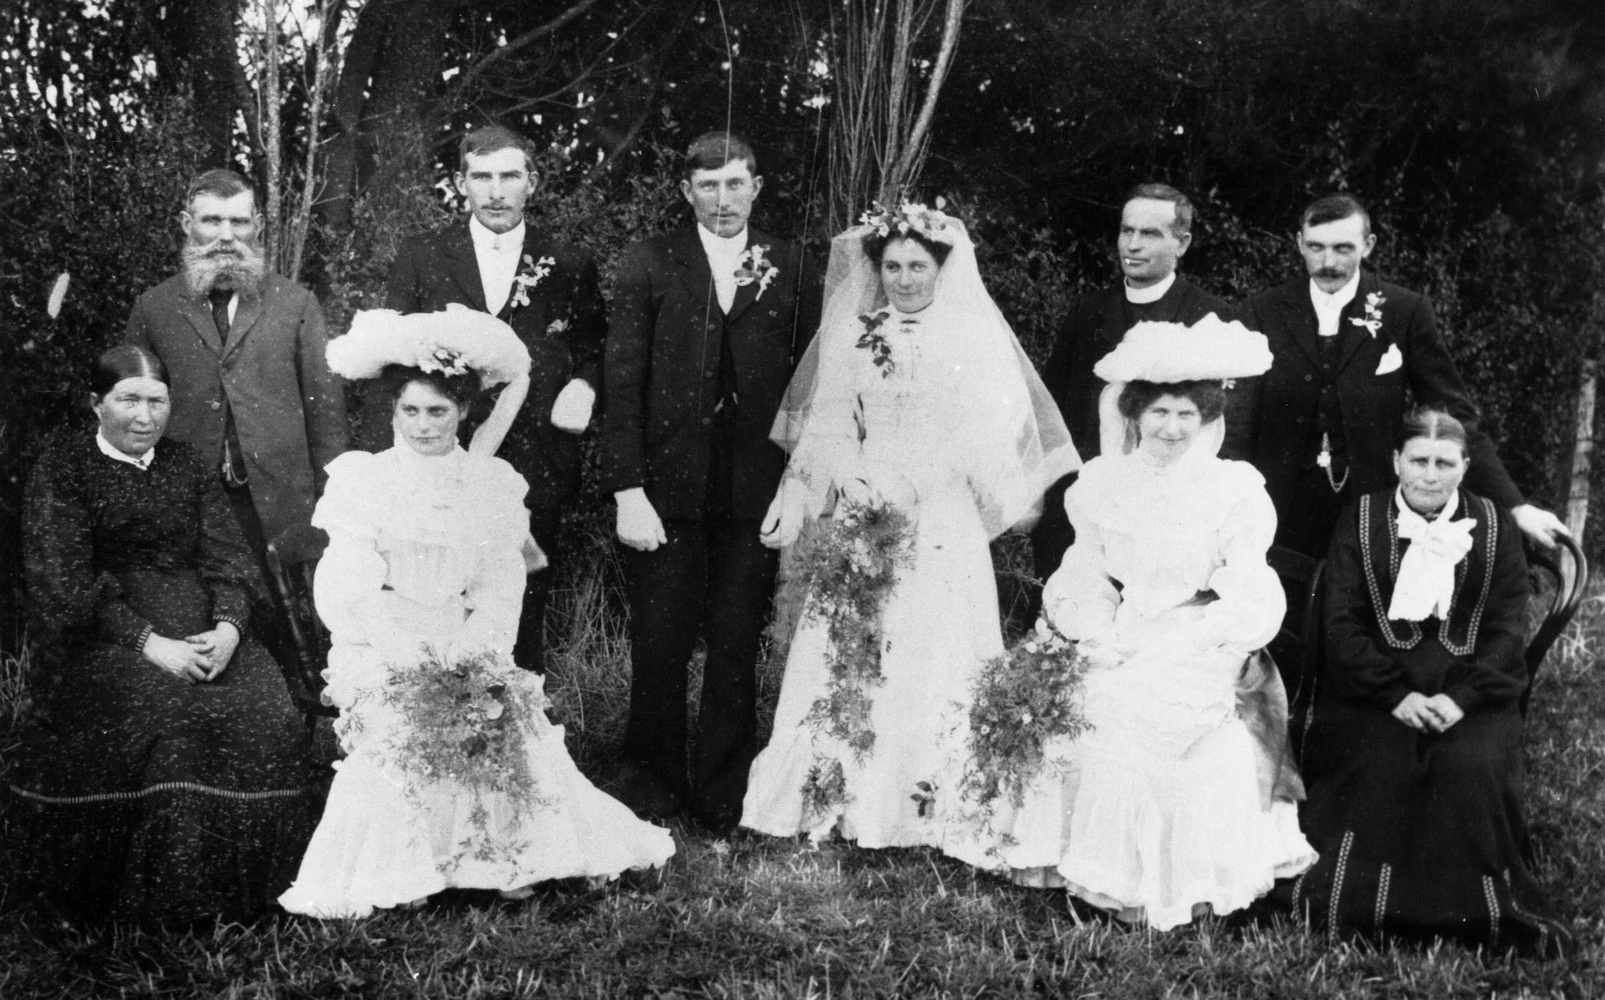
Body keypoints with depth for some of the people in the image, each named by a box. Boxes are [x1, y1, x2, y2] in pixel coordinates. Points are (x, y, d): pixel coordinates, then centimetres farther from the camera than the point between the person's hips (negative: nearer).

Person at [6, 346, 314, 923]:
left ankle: (238, 890, -9)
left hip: (204, 632, 4)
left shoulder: (189, 467, 18)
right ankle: (156, 898, -17)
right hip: (100, 638, -4)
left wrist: (228, 627, -11)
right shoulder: (61, 471, 3)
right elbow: (63, 585, -7)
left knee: (266, 717, -22)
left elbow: (227, 556, 10)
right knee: (170, 723, -31)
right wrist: (148, 643, -18)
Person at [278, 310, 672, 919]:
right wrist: (419, 656, -17)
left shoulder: (492, 482, 12)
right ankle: (398, 870, -19)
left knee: (510, 715, -23)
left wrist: (470, 652, -15)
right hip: (382, 654, -2)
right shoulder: (363, 479, 5)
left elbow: (500, 587, 4)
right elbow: (346, 592, -4)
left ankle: (505, 856, -11)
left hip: (467, 652, 2)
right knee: (394, 718, -29)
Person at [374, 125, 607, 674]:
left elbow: (594, 353, 15)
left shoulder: (570, 267, 6)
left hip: (531, 480, 0)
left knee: (521, 625, 7)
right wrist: (382, 472, -3)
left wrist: (584, 384, -9)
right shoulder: (420, 257, 6)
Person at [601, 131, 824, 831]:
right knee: (658, 647, 6)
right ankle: (651, 787, 23)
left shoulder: (791, 267, 6)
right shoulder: (649, 264, 2)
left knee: (737, 648, 8)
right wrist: (627, 490, -9)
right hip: (666, 489, -1)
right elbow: (622, 380, -2)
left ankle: (724, 794, 22)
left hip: (756, 493, 1)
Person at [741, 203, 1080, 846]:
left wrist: (910, 479, -10)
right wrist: (851, 476, -11)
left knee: (933, 655, -3)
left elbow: (992, 430, -2)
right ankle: (842, 797, 7)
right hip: (860, 515, 2)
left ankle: (932, 806, 4)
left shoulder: (975, 335, 3)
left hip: (943, 522, -2)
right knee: (849, 653, -1)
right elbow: (828, 424, 7)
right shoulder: (852, 335, 9)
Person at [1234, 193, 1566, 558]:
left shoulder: (1406, 311, -1)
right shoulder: (1265, 312, 3)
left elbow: (1455, 415, 0)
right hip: (1284, 511, 1)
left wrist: (1514, 506, -5)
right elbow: (1241, 419, 3)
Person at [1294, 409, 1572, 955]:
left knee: (1470, 766, -28)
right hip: (1374, 684, 0)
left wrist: (1462, 695, -14)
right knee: (1379, 766, -29)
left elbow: (1508, 629, 3)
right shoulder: (1360, 520, 8)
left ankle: (1471, 910, -13)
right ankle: (1359, 903, -15)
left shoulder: (1495, 526, 10)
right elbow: (1343, 625, 0)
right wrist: (1395, 694, -15)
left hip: (1470, 689, 1)